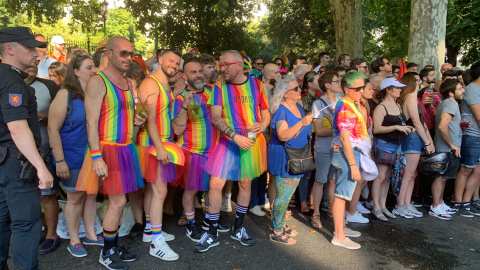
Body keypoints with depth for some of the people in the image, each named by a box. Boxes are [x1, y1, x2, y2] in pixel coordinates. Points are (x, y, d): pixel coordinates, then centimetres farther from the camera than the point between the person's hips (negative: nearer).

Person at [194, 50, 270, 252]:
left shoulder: (256, 85, 3)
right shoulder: (219, 87, 0)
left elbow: (266, 113, 8)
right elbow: (216, 117, -9)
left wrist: (262, 126, -14)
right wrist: (235, 136, -21)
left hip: (252, 141, 1)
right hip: (227, 142, -1)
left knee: (245, 184, 10)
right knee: (215, 185, -7)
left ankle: (238, 229, 30)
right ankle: (212, 234, 9)